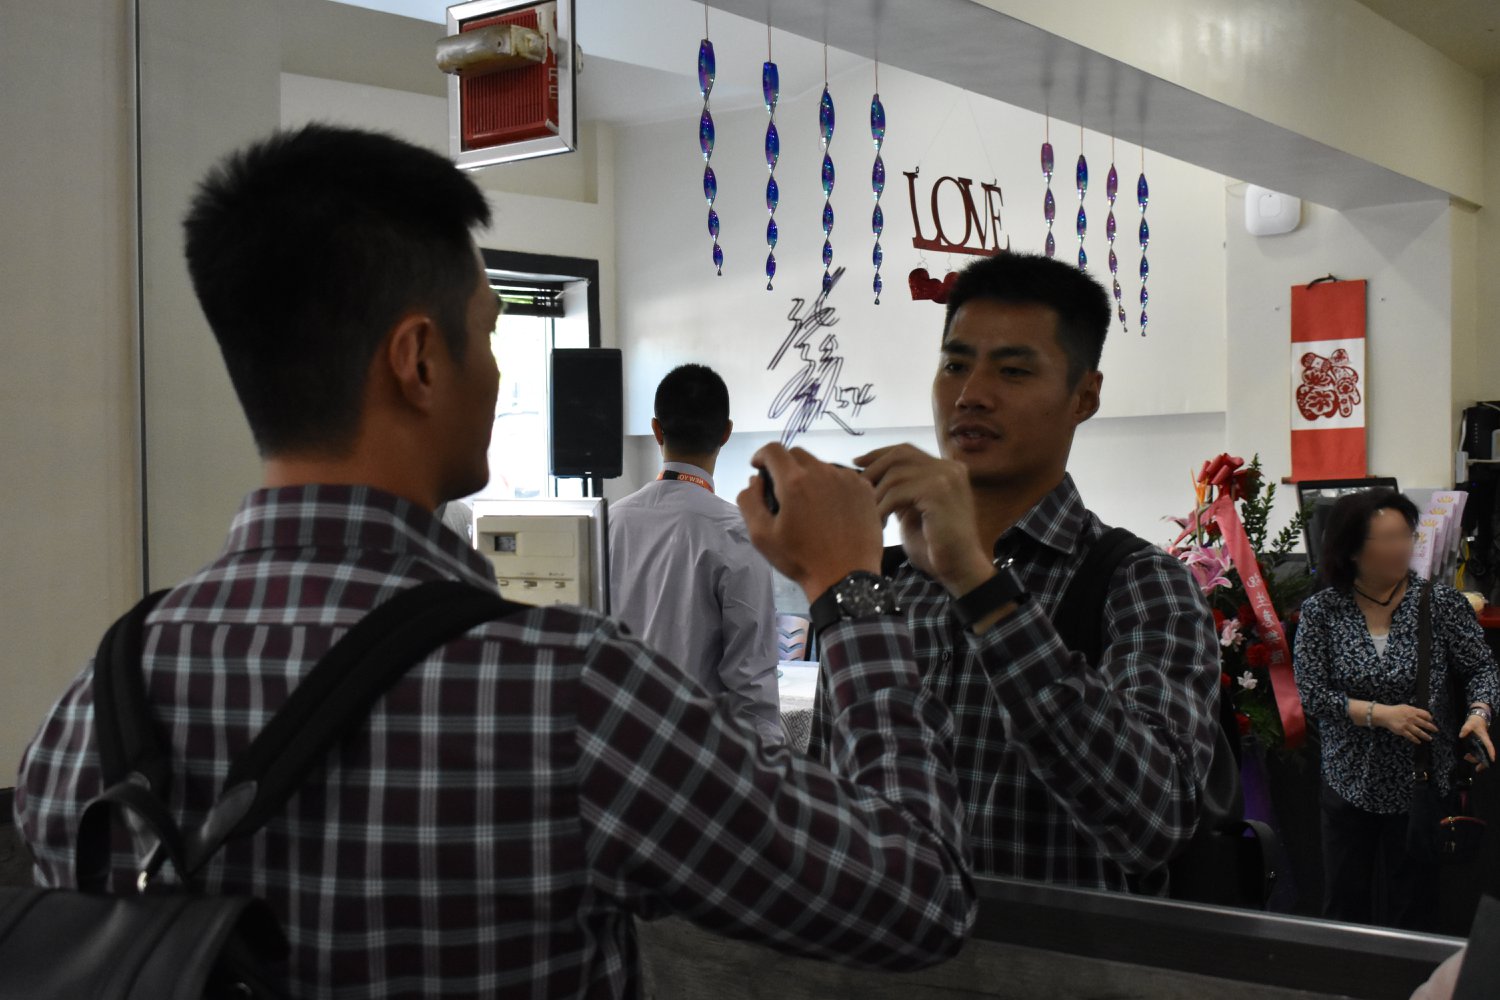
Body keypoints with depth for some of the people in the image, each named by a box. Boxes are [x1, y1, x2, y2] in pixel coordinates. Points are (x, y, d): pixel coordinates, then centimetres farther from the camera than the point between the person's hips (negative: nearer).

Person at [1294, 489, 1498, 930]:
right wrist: (1379, 714, -20)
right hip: (1348, 783, 1)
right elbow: (1311, 692, -9)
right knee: (1343, 910, 13)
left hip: (1421, 786, -1)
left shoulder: (1441, 602, -8)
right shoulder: (1321, 611, -7)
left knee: (1412, 913, 9)